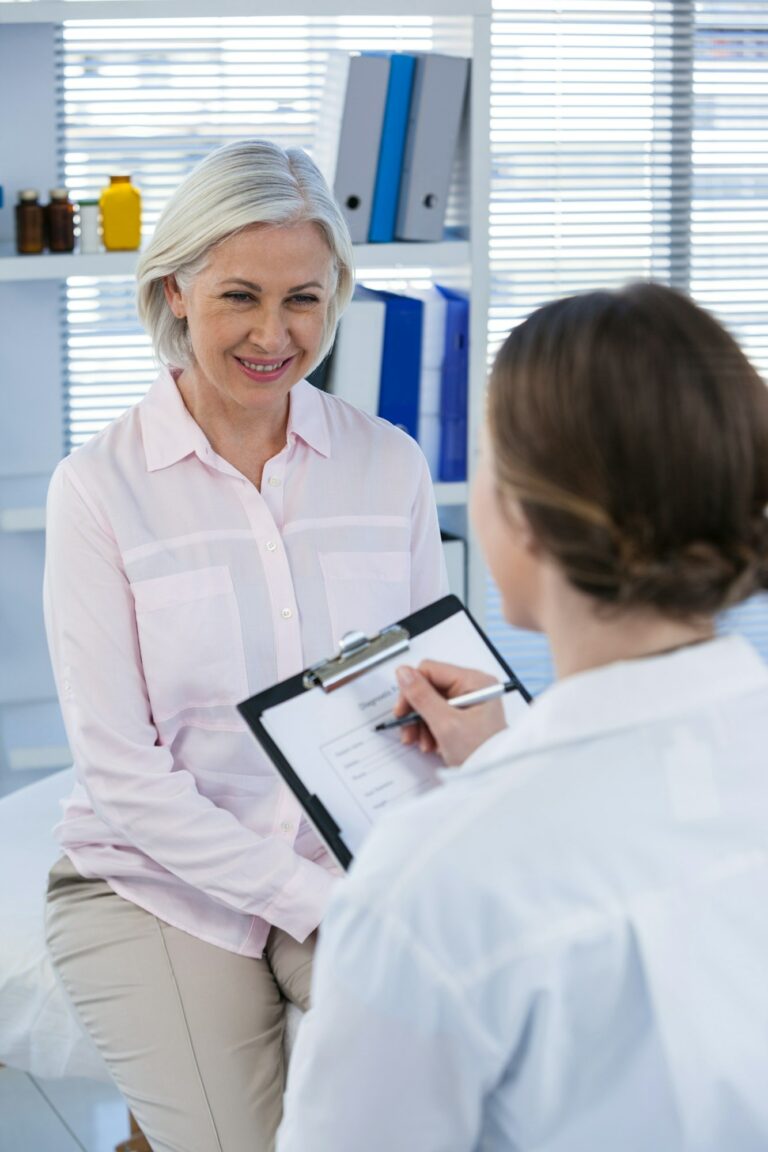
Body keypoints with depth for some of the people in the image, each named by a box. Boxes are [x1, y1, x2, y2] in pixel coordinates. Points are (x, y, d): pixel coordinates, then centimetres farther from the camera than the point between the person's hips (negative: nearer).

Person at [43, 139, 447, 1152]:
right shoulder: (100, 487, -6)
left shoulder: (388, 464, 4)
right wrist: (314, 902, -17)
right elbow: (122, 773, -9)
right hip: (156, 884, -2)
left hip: (353, 868, 2)